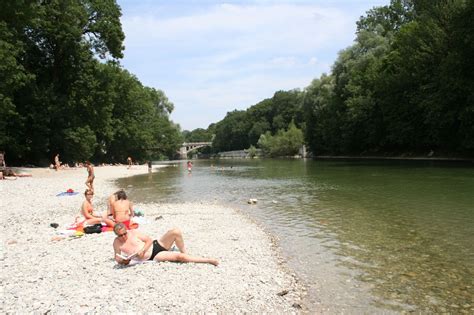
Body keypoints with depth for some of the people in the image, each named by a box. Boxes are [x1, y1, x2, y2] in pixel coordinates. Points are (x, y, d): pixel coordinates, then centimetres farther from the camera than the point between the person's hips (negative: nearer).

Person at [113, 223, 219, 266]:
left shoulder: (133, 232, 1)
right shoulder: (117, 243, -1)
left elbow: (149, 240, 0)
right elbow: (117, 257, 9)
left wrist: (142, 250, -17)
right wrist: (122, 261, -14)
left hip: (156, 245, 3)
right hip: (154, 258, -3)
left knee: (176, 232, -23)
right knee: (179, 257, -23)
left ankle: (184, 252, 2)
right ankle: (208, 260, -13)